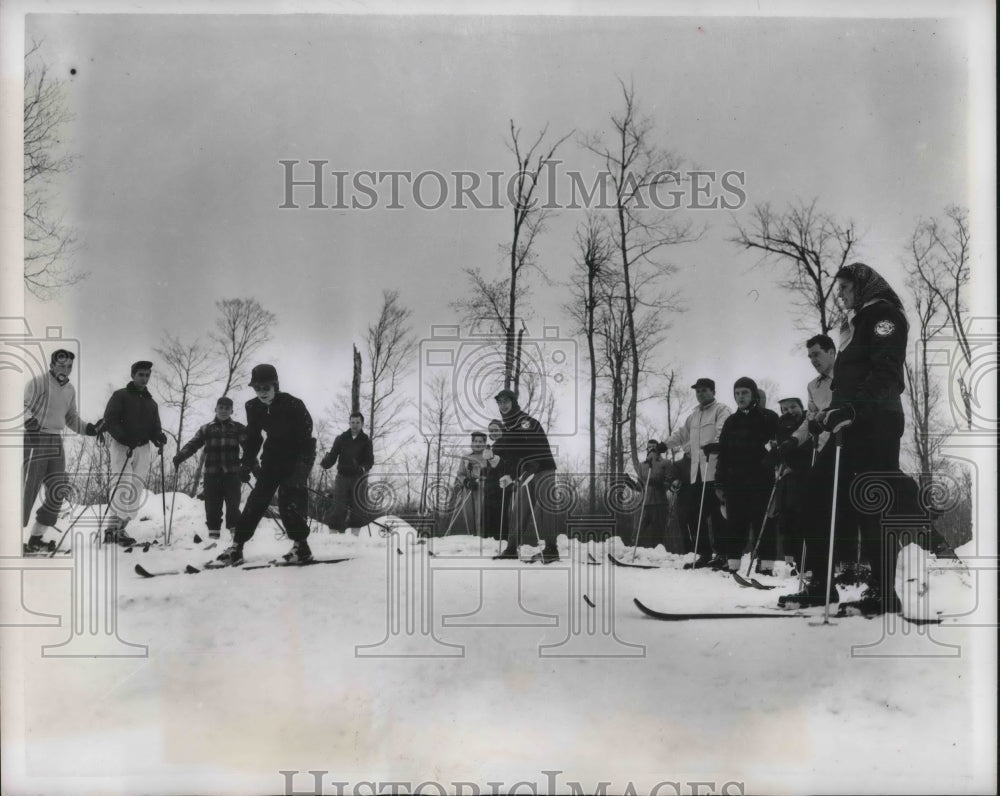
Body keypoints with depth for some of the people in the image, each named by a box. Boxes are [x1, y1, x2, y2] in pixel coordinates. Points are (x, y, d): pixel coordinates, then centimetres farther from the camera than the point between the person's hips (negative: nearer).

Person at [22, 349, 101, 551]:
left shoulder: (70, 390, 14)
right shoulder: (38, 382, -8)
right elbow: (23, 406, -14)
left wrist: (90, 429, 9)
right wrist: (29, 420, -32)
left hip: (56, 442, 7)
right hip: (35, 440, -7)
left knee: (58, 491, 2)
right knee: (28, 490, -7)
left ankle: (36, 538, 12)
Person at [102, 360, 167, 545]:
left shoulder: (151, 403, 18)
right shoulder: (120, 396, 2)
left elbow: (154, 428, 17)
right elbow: (109, 421, -8)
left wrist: (159, 437, -6)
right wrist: (124, 438, -23)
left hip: (142, 448, 5)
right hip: (121, 446, -5)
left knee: (137, 489, 0)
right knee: (122, 486, -17)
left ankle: (119, 528, 4)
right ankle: (114, 527, -23)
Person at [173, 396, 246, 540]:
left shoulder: (238, 428, 8)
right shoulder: (207, 429, 12)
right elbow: (193, 444, 5)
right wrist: (179, 456, -11)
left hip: (232, 474, -1)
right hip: (212, 474, 1)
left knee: (233, 504, -3)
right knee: (212, 505, 1)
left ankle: (235, 530, 4)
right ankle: (213, 531, 9)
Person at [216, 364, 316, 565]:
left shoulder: (293, 405, -23)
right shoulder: (254, 407, -6)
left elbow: (306, 438, -23)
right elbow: (253, 437, 6)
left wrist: (302, 467, -31)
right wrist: (247, 463, -2)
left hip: (297, 456, -5)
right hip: (273, 456, 5)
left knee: (288, 498, -19)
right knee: (258, 498, 0)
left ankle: (301, 545, -8)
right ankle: (237, 545, 3)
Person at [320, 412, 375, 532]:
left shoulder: (366, 440, 3)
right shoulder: (341, 439, 5)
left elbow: (370, 460, -2)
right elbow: (332, 456, 1)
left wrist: (364, 468, -24)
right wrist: (325, 463, -21)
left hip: (358, 478, 0)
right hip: (342, 476, 0)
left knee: (356, 508, 3)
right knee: (339, 507, -7)